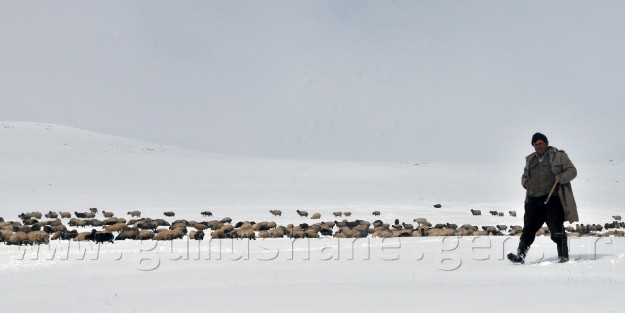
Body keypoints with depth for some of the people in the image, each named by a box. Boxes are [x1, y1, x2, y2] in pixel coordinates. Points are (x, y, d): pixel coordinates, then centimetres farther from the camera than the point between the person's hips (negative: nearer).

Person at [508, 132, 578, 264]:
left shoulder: (559, 156, 5)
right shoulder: (530, 159, 20)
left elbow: (572, 171, 2)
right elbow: (524, 176, 29)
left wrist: (560, 178, -15)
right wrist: (527, 184, 7)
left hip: (553, 200, -4)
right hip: (534, 201, 4)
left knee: (557, 230, -4)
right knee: (528, 229, -2)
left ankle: (563, 256, 6)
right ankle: (520, 255, -6)